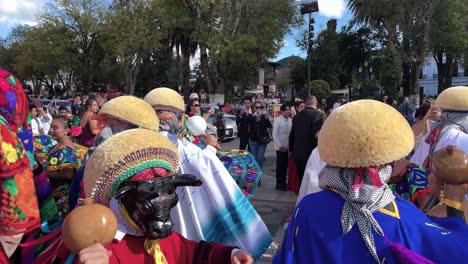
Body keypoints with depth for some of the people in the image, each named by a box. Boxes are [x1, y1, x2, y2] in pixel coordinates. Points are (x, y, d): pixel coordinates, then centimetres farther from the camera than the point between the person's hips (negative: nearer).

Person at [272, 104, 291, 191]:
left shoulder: (290, 120, 3)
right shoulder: (277, 120, -7)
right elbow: (275, 135, -9)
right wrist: (280, 145, -13)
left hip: (288, 147, 4)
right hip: (281, 147, -4)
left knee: (285, 166, 11)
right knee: (280, 166, 4)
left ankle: (283, 182, 23)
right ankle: (279, 184, 14)